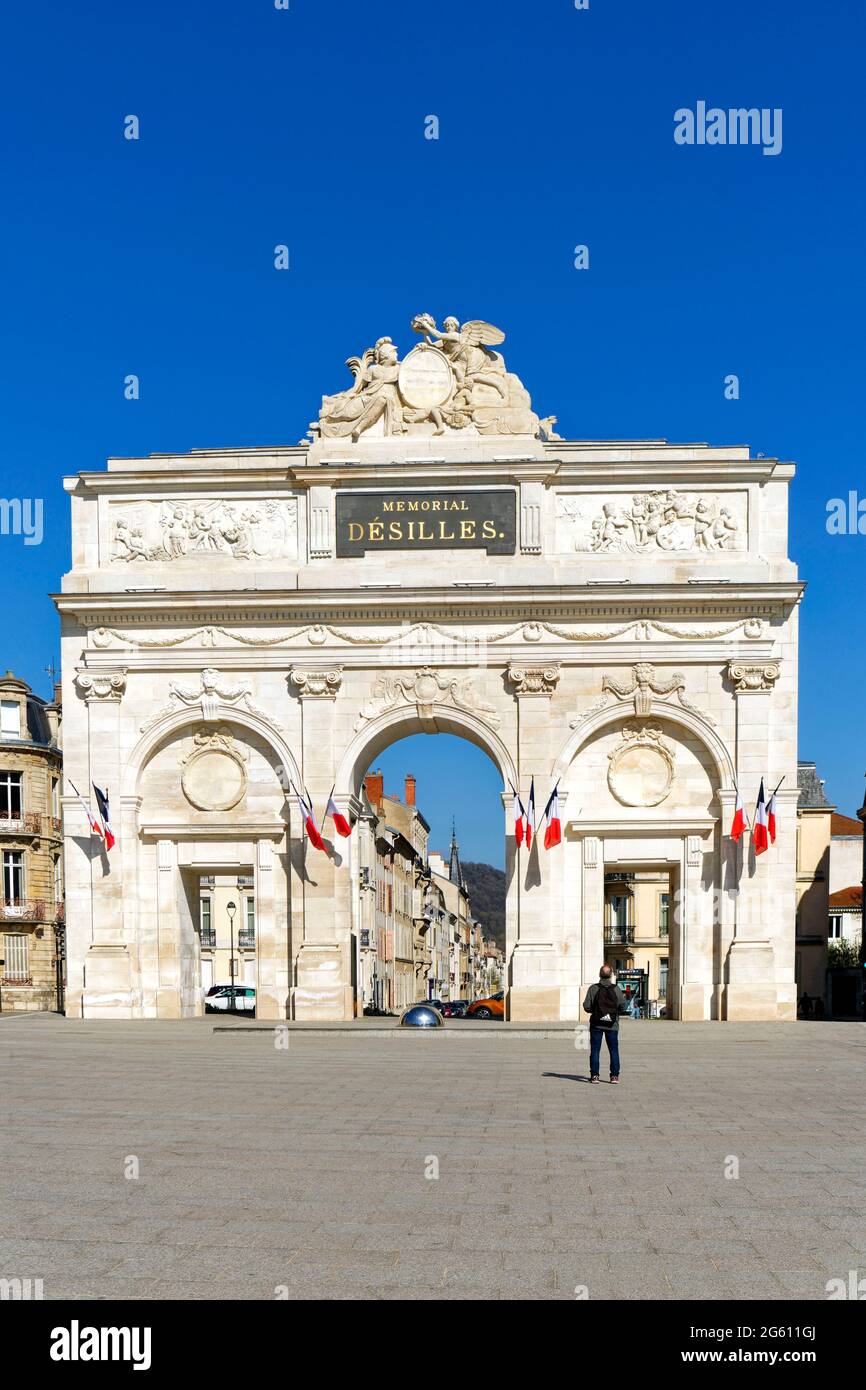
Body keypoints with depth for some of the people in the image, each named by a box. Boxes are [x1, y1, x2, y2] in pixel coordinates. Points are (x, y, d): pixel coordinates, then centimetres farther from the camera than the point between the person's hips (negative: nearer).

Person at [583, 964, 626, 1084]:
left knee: (595, 1050, 6)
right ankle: (614, 1076, 6)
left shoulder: (593, 989, -9)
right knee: (614, 1050, 9)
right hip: (612, 1025, 1)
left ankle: (594, 1075, 2)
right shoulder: (616, 989, -6)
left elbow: (587, 1007, -11)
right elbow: (623, 1005, 2)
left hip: (596, 1024, -1)